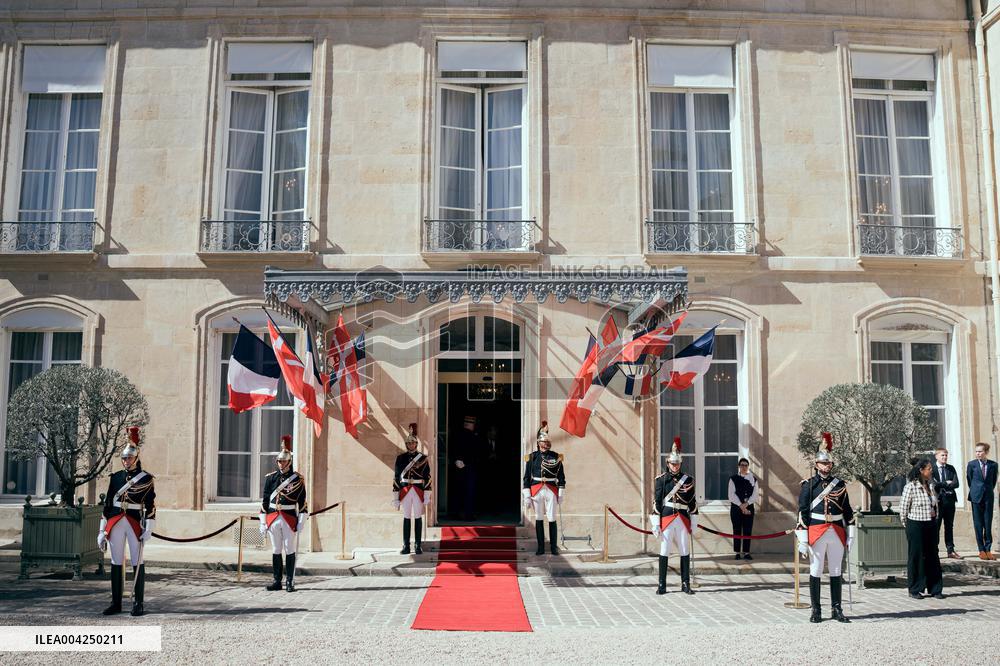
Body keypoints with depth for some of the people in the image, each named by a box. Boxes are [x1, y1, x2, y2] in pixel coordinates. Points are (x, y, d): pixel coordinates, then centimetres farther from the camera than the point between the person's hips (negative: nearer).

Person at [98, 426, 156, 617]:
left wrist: (148, 529, -11)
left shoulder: (146, 478, 0)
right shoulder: (115, 477, 10)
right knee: (116, 563, 7)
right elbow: (107, 504, 12)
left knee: (137, 563, -1)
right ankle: (116, 603, 15)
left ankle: (137, 604, 6)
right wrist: (102, 531, 8)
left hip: (135, 522, -4)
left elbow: (150, 506, -3)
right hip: (115, 523, 4)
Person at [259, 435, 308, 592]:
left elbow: (302, 502, 0)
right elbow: (264, 501, 9)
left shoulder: (298, 479, 0)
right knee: (276, 551, 8)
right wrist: (263, 522, 5)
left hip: (290, 519, -3)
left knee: (290, 551, 2)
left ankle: (290, 582, 8)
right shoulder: (270, 478, 7)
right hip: (273, 519, 3)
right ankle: (277, 581, 16)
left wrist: (301, 522, -5)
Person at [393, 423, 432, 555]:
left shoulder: (422, 458, 1)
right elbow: (396, 477, 4)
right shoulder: (400, 458, 3)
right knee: (406, 518, 5)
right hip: (405, 492, 1)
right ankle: (406, 546, 10)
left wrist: (427, 495, -5)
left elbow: (427, 477, 0)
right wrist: (395, 496, 0)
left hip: (419, 492, -1)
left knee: (418, 518, 4)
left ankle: (418, 546, 10)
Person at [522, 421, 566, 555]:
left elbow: (561, 477, 7)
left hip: (551, 491, 0)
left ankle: (553, 547, 10)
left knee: (552, 519, 0)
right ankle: (541, 547, 13)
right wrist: (527, 496, -2)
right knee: (539, 519, 5)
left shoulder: (556, 457, 4)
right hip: (536, 491, 0)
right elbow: (526, 477, 3)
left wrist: (561, 494, 4)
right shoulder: (532, 457, 3)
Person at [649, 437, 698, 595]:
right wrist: (655, 524, -6)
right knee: (664, 552, 0)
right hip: (666, 519, -2)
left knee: (685, 553, 5)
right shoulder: (661, 480, 3)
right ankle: (662, 585, 6)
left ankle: (686, 585, 14)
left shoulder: (688, 480, 8)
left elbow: (693, 503, 10)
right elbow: (656, 502, 0)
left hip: (683, 520, 2)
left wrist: (694, 523, 6)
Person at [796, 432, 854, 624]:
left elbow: (848, 511, 12)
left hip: (837, 533, 3)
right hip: (816, 533, -3)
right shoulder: (809, 485, 0)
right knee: (815, 572, 3)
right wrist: (802, 539, -9)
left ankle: (837, 610, 17)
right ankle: (815, 610, 11)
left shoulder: (840, 485, 10)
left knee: (836, 572, 8)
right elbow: (802, 511, -4)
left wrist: (850, 535, 7)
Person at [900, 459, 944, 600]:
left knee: (933, 556, 9)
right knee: (916, 557, 2)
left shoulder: (930, 486, 8)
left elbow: (935, 505, 20)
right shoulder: (910, 486, -13)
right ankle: (914, 590, 11)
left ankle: (935, 589, 18)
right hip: (916, 526, -6)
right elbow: (903, 508, -8)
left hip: (931, 525, 6)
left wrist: (934, 518, 13)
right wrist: (907, 525, 1)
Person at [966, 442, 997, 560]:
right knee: (978, 524, 1)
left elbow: (994, 480, 12)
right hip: (976, 497, -1)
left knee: (988, 524, 2)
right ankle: (981, 550, 6)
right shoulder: (971, 464, -1)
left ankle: (988, 549, 8)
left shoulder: (993, 465, 1)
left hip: (988, 497, 1)